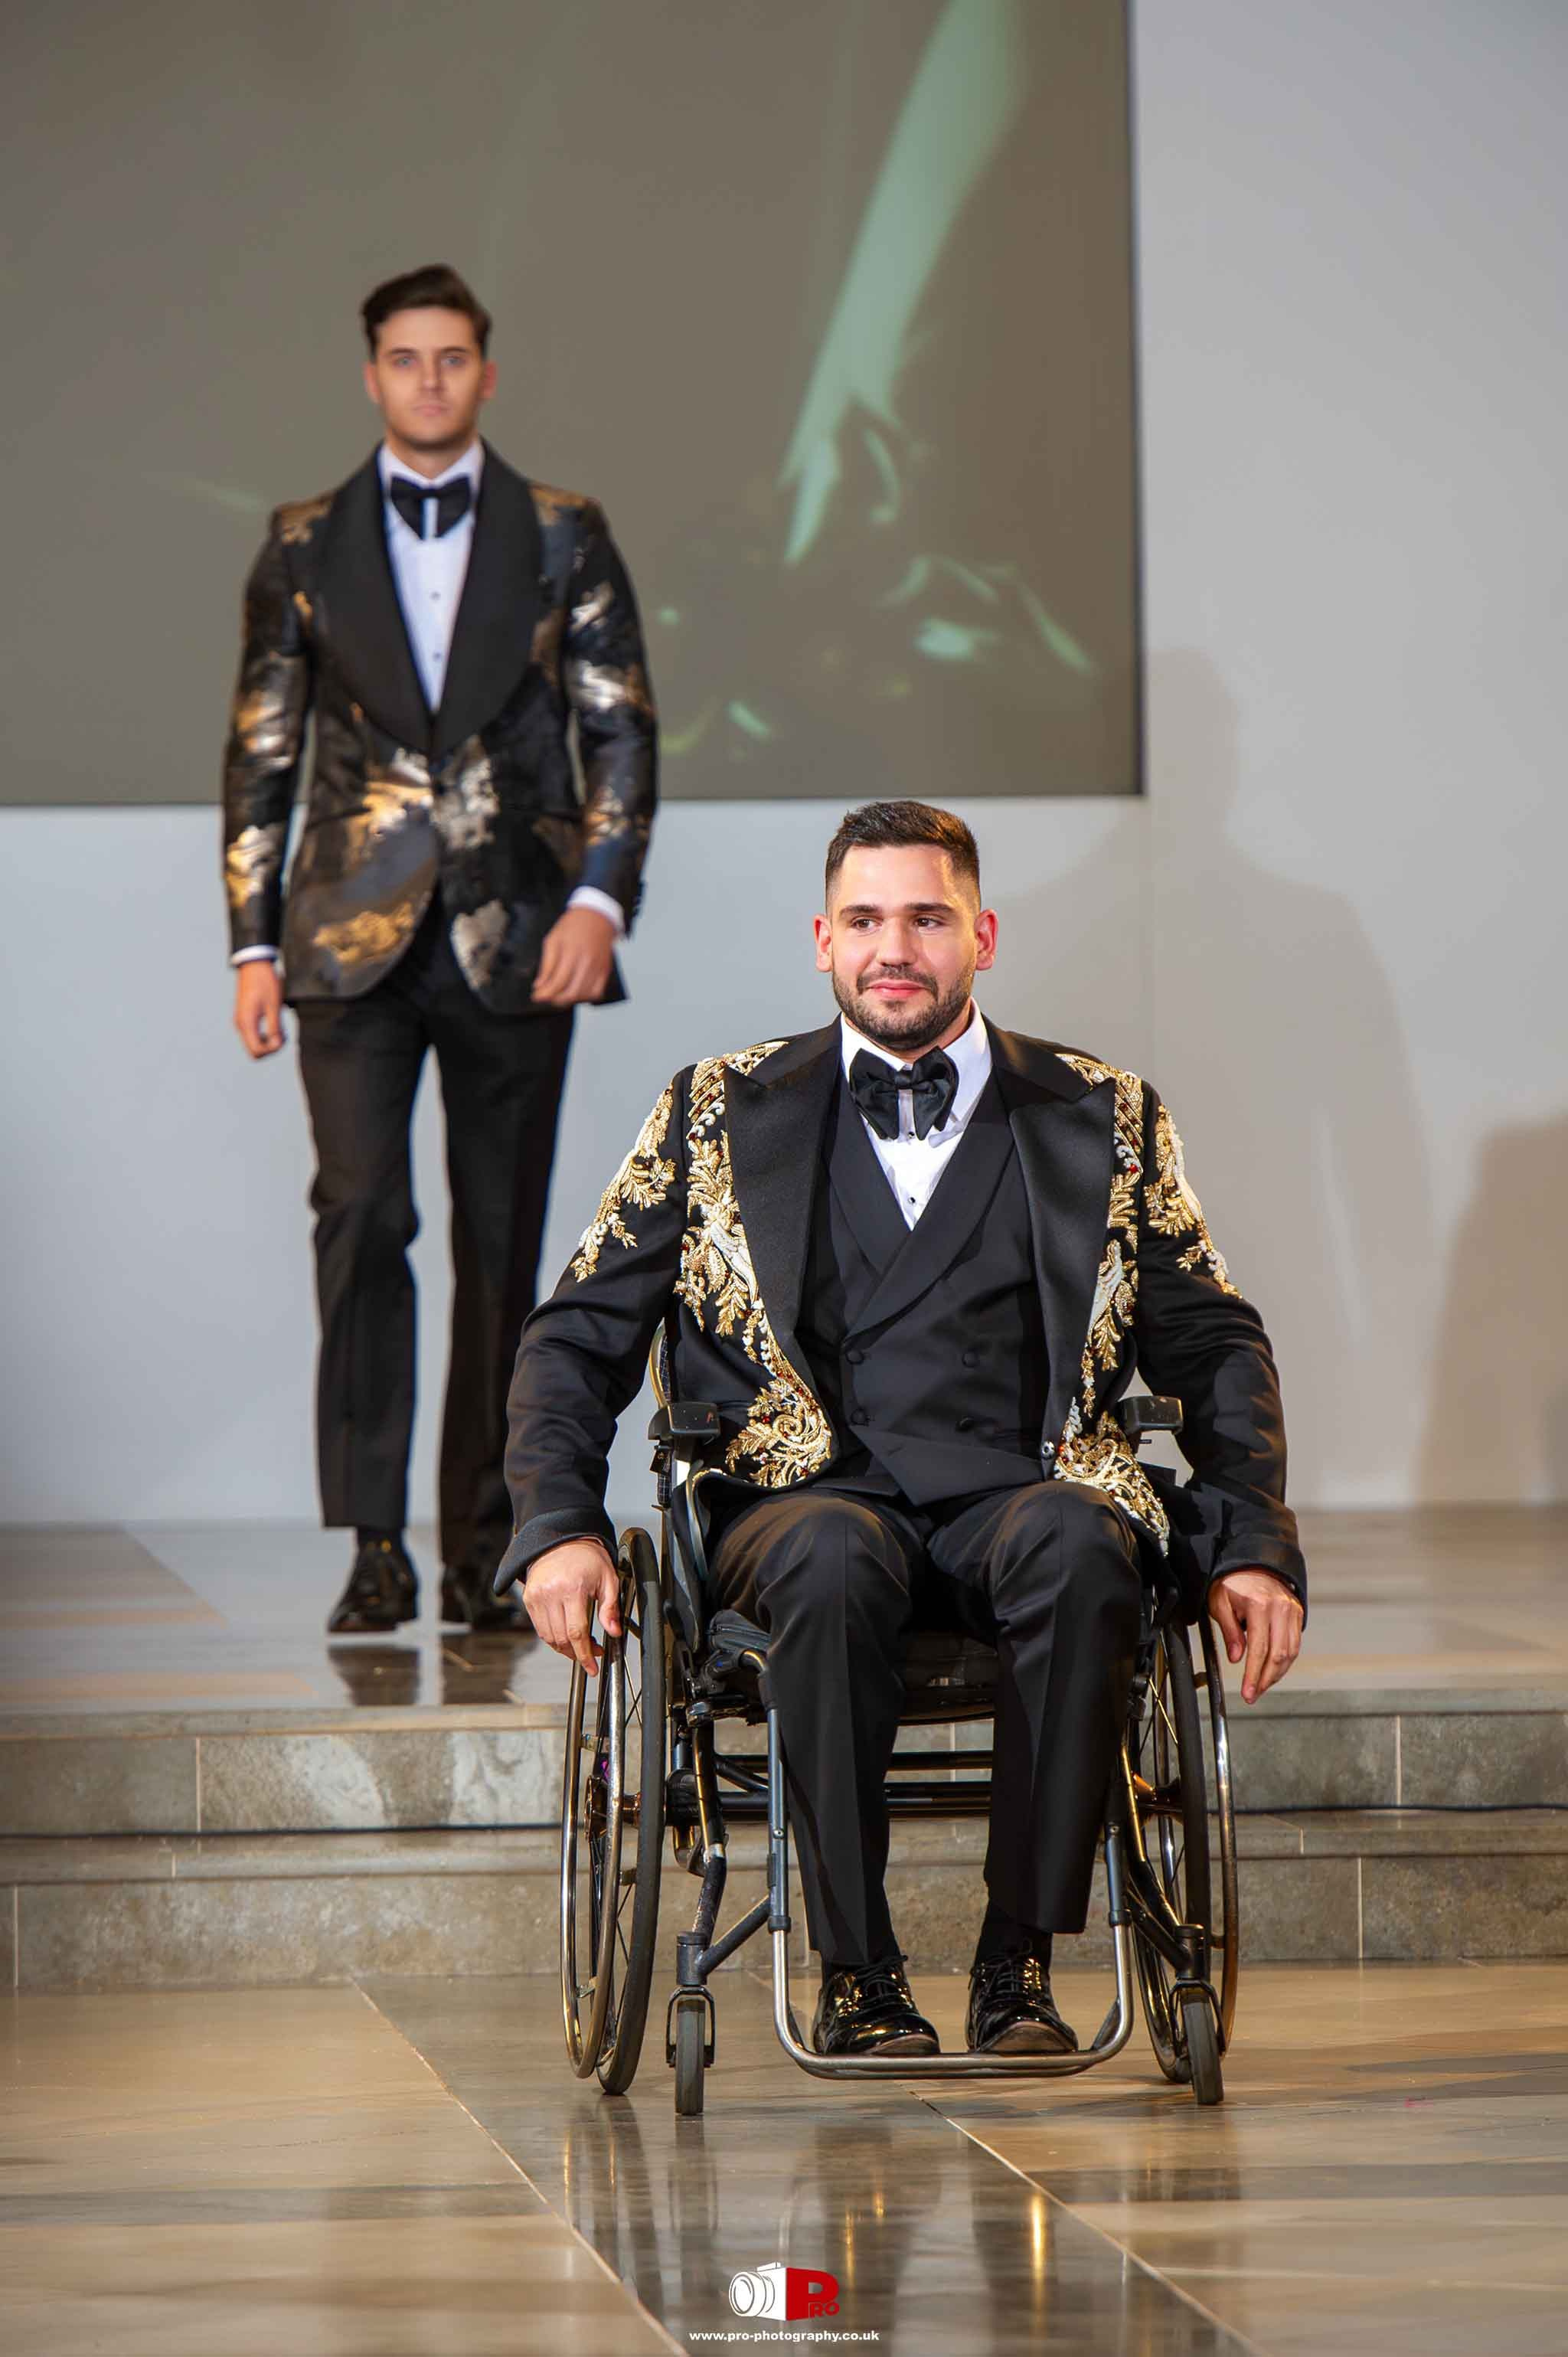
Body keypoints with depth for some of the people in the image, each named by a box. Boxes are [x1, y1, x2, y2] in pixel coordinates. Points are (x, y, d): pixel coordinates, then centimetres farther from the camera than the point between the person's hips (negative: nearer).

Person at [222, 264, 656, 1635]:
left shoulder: (563, 537, 7)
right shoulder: (306, 547, 8)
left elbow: (622, 732, 5)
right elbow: (261, 756, 10)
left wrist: (601, 897, -10)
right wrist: (253, 943, 4)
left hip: (514, 943, 1)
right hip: (357, 938, 0)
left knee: (502, 1246, 4)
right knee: (361, 1216, -13)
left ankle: (483, 1550, 11)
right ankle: (376, 1547, -9)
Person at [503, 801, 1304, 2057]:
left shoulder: (1100, 1118, 17)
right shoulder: (721, 1115, 15)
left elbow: (1218, 1345, 18)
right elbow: (577, 1336, 13)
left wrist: (1256, 1549, 3)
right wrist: (561, 1528, -4)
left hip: (1017, 1491, 1)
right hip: (808, 1493, -1)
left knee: (1079, 1544, -36)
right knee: (835, 1561, -38)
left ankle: (1019, 1962, -27)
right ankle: (856, 1976, -27)